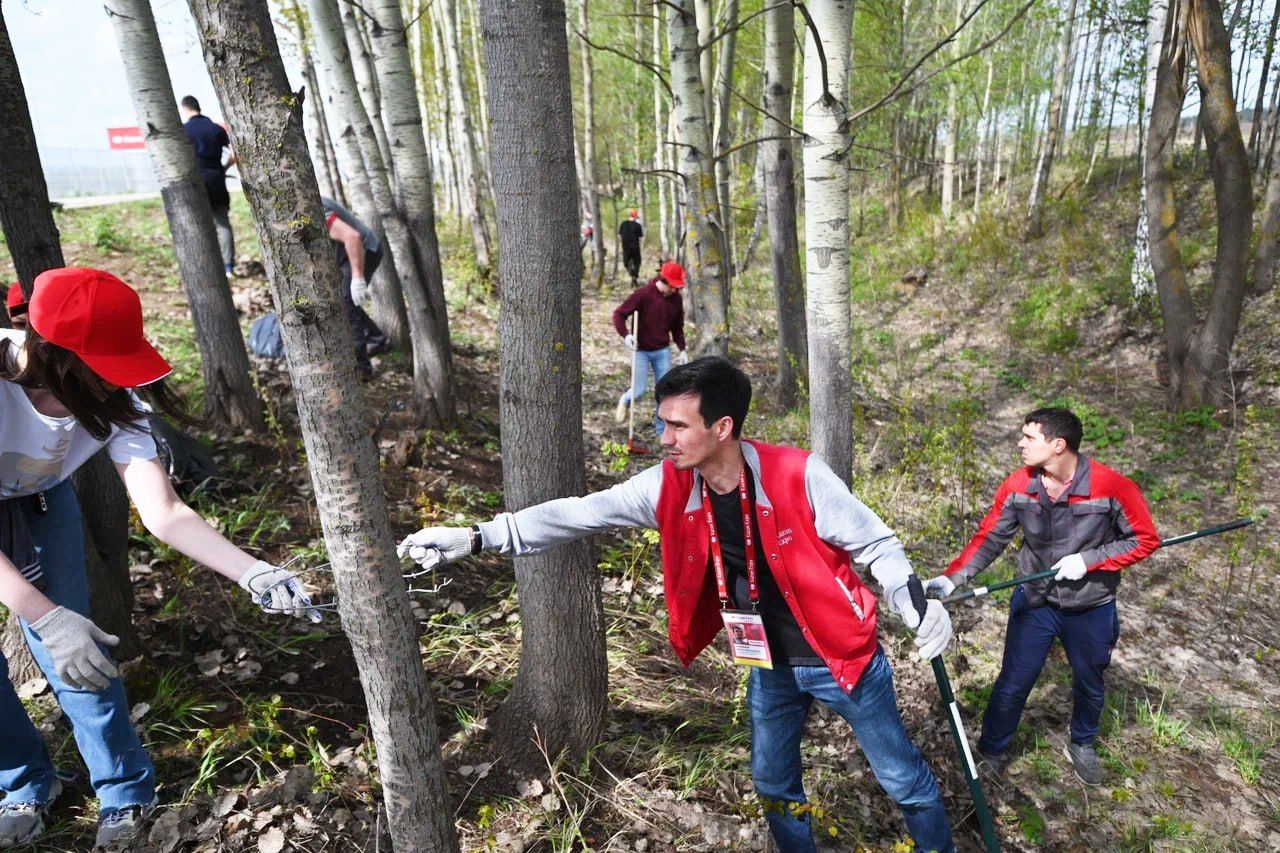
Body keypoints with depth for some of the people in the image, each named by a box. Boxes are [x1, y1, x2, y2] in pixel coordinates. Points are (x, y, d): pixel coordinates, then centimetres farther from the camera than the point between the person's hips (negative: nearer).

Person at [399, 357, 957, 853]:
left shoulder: (797, 475, -26)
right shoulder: (670, 488, -14)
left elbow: (876, 543, -15)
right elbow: (579, 515, -13)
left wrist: (916, 605, -32)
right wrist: (476, 538, -18)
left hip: (841, 656, -4)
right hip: (771, 667, 4)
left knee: (903, 779, 15)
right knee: (774, 785, 22)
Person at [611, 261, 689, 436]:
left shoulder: (676, 299, 0)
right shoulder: (643, 294, -16)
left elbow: (677, 327, 13)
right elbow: (619, 313, -15)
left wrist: (682, 349, 5)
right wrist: (626, 334, -30)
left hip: (663, 351, 4)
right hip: (641, 350, -4)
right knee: (639, 390, -6)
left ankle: (663, 430, 18)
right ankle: (625, 401, 31)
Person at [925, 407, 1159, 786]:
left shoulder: (1111, 487, -22)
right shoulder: (1018, 486, -14)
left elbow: (1145, 538, -11)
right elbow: (989, 538, -10)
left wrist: (1087, 560, -23)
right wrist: (952, 578, -23)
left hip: (1091, 608, 0)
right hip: (1034, 603, 1)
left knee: (1089, 684, 22)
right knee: (1012, 684, 5)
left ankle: (1082, 746, 50)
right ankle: (991, 752, 28)